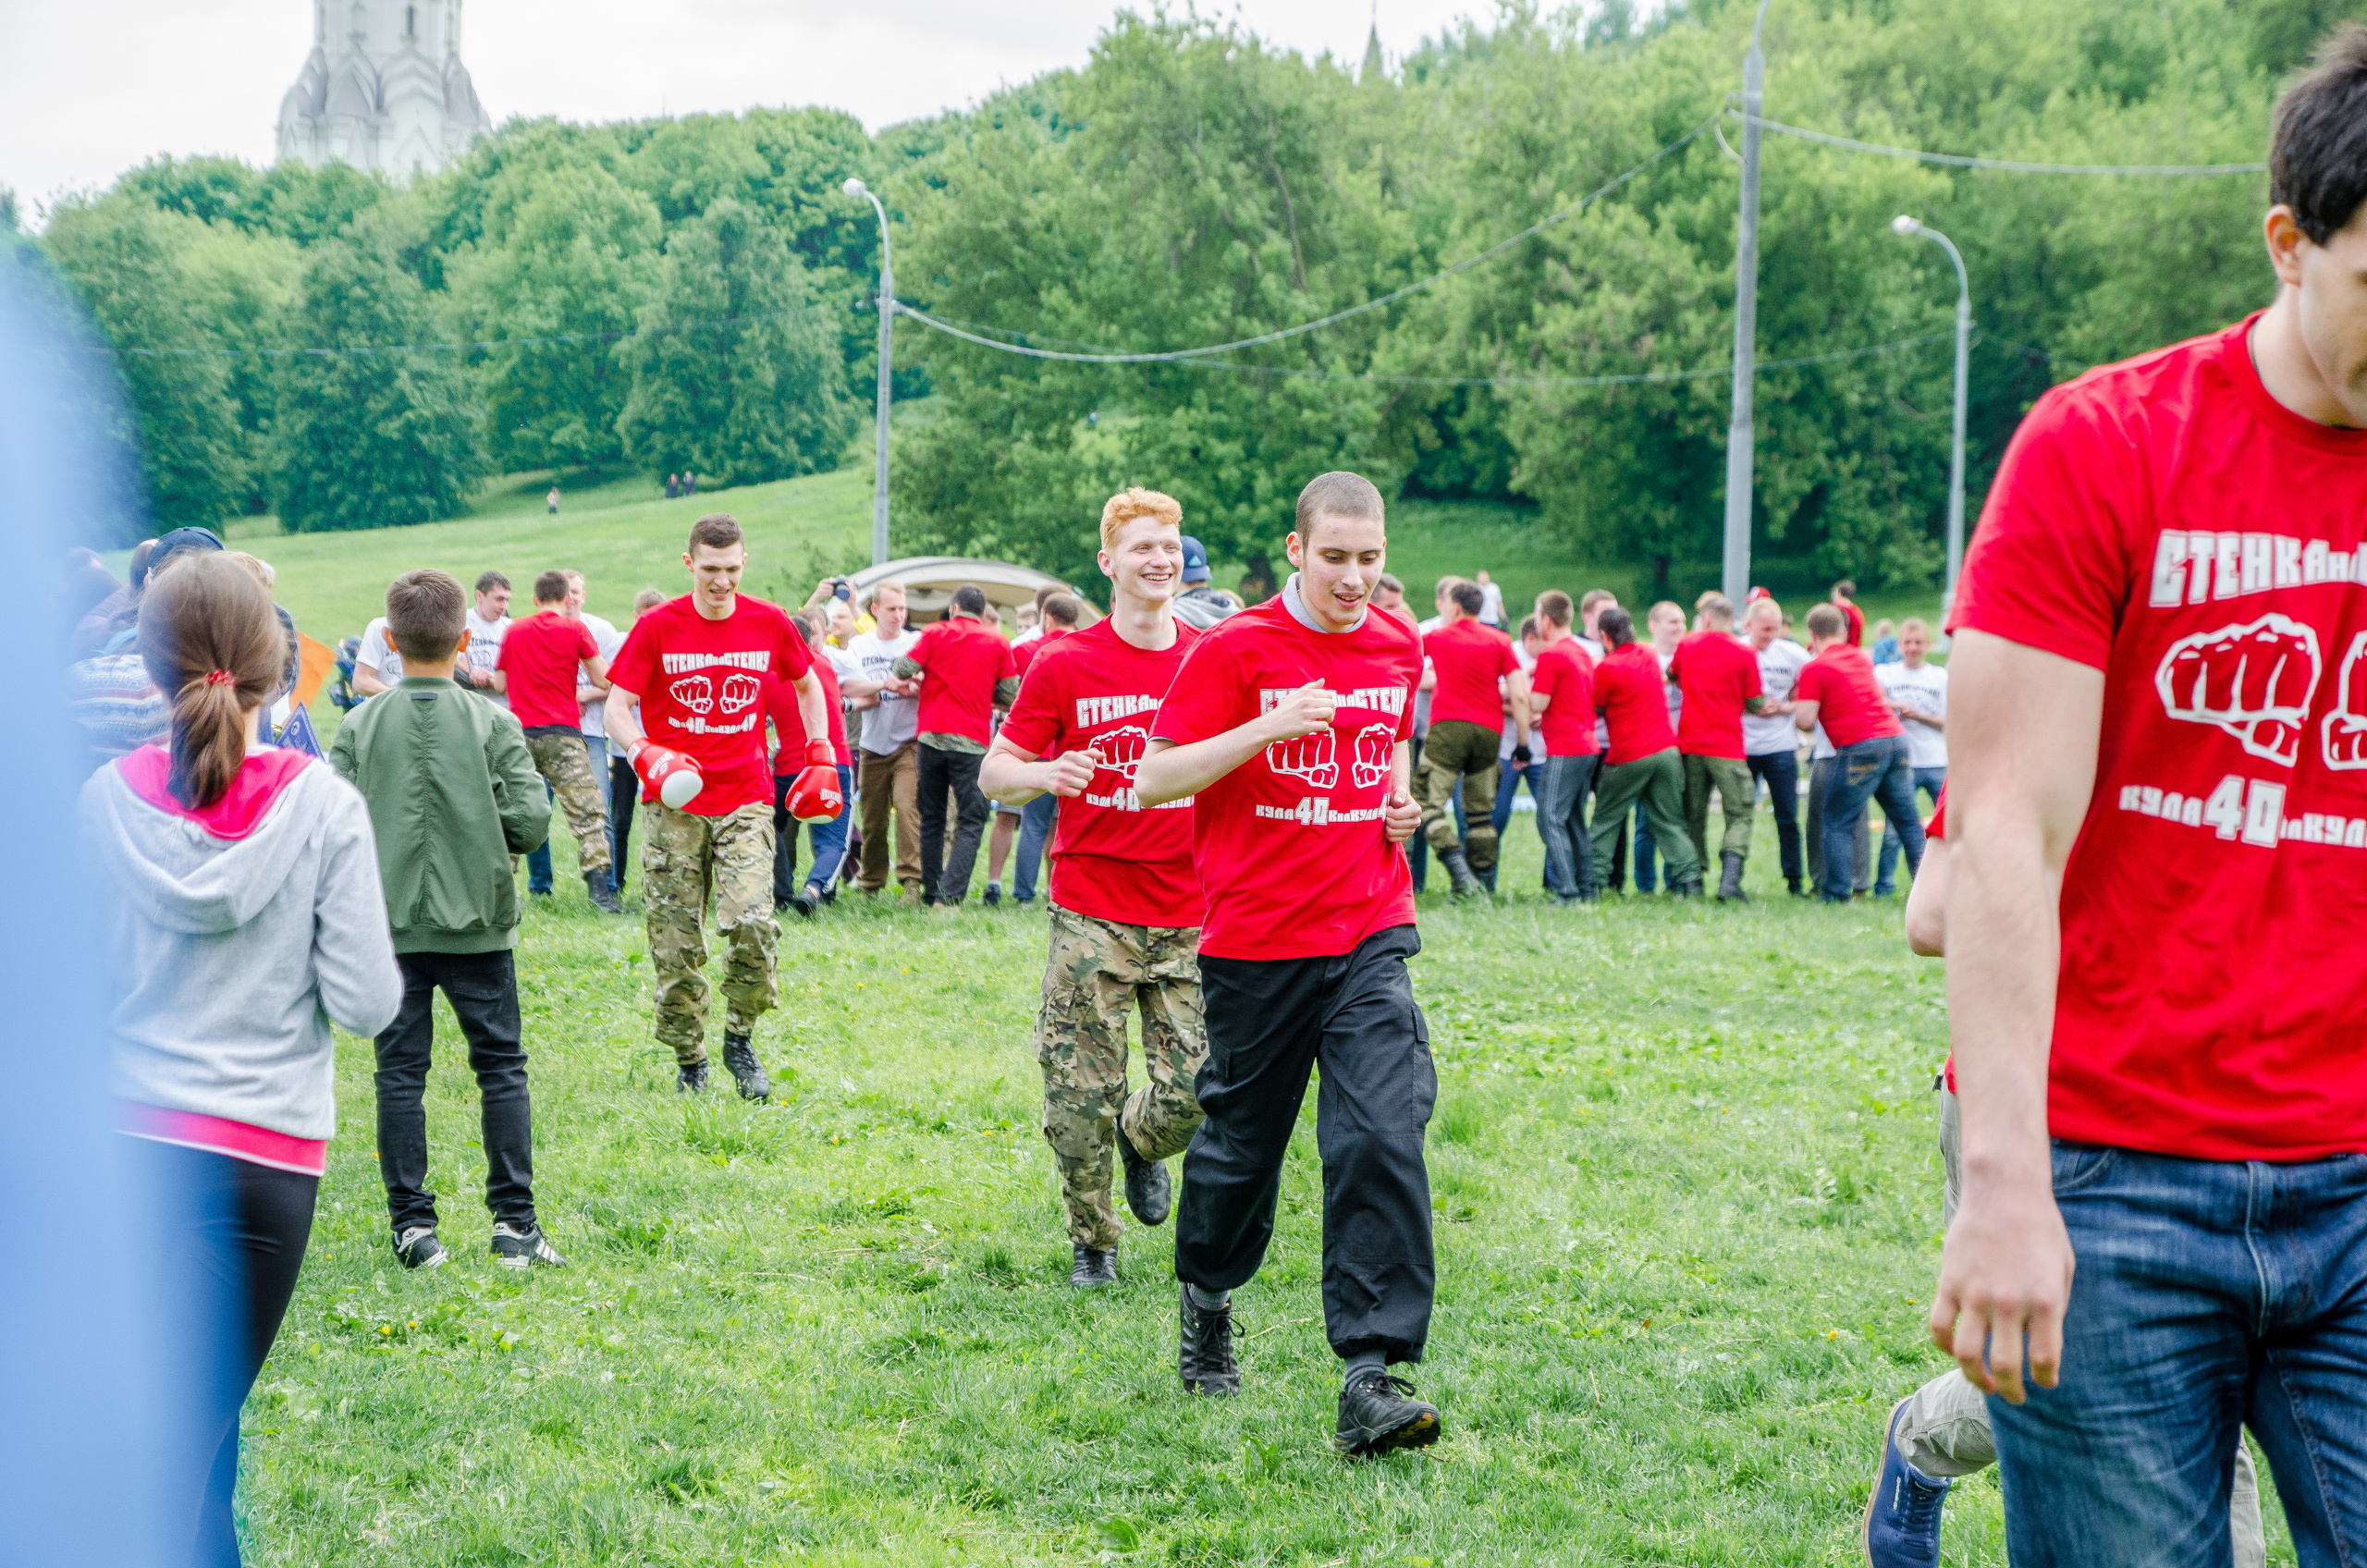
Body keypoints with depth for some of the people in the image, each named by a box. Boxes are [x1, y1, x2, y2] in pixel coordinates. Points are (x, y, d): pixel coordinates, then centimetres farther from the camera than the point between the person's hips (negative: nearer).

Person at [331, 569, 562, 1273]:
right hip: (476, 923, -1)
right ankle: (514, 1221, 5)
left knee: (401, 1071, 7)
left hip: (390, 922, 1)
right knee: (501, 1066, 8)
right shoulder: (493, 724, -6)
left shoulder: (361, 727, -3)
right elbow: (532, 819, -11)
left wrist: (376, 854, 12)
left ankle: (412, 1224, 7)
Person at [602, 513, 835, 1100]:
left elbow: (807, 683, 21)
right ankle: (689, 1061, 14)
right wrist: (647, 756, -22)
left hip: (746, 799, 0)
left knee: (752, 923, -18)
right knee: (676, 942, -1)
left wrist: (820, 755, 13)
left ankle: (740, 1038, 4)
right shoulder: (657, 627, -3)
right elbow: (617, 706, -3)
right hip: (674, 806, 0)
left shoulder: (769, 623, 3)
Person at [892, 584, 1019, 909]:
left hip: (932, 735, 2)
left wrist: (923, 682, 20)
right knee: (970, 821, -2)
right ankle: (949, 895, -17)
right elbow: (1010, 696, 5)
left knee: (932, 819, 13)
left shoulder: (935, 633, 5)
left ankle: (930, 894, 14)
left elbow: (904, 670, -2)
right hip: (972, 740, -2)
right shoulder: (997, 642, 5)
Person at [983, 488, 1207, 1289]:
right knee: (1081, 1092, -2)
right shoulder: (1063, 664, -1)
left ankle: (1141, 1141, 33)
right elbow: (994, 771, 2)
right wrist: (1045, 774, -19)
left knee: (1194, 1088, -2)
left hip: (1189, 916, 2)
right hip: (1090, 913, -2)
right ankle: (1091, 1241, 18)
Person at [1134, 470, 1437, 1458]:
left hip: (1369, 938, 3)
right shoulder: (1233, 651, -7)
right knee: (1240, 1142, 10)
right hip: (1255, 941, -2)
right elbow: (1153, 781, -10)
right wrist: (1268, 728, -21)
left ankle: (1372, 1378, -16)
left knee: (1381, 1135, -14)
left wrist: (1401, 798, 7)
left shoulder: (1399, 650, 8)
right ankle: (1206, 1296, 41)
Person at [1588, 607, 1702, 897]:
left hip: (1628, 757, -5)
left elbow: (1597, 709, 0)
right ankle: (1689, 877, -2)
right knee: (1669, 821, 9)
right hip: (1667, 749, 5)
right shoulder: (1649, 656, 8)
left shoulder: (1607, 668, -10)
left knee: (1606, 819, 8)